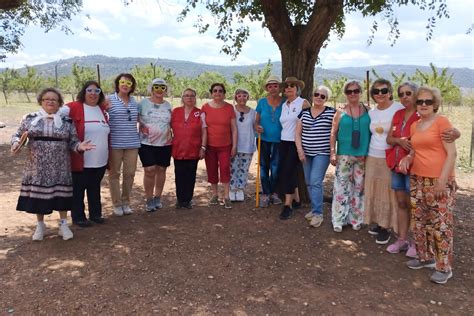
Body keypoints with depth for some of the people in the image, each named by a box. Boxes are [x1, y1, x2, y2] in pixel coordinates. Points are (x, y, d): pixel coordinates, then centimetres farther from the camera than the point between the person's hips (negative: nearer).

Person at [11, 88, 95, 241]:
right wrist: (16, 142, -13)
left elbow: (73, 142, 3)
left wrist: (80, 146, -18)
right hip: (37, 167, 1)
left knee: (61, 194, 5)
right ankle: (40, 225, 26)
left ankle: (63, 224, 21)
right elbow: (17, 135, 8)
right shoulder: (30, 118, 4)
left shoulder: (67, 121, 2)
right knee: (37, 194, 7)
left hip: (60, 168, 0)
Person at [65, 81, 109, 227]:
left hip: (100, 160, 6)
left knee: (95, 188, 19)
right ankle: (78, 217, 22)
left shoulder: (103, 110, 10)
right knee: (78, 189, 8)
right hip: (81, 160, -6)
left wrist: (108, 156, 20)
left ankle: (95, 213, 32)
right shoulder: (74, 107, -10)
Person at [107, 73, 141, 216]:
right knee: (114, 173, 5)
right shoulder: (110, 100, -2)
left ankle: (126, 202, 23)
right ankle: (116, 204, 18)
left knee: (130, 173, 7)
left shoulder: (134, 101, 11)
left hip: (132, 144, 4)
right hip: (115, 144, -3)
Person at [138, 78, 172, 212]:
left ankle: (157, 198, 23)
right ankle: (149, 200, 7)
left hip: (165, 144, 4)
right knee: (150, 170, -8)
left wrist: (170, 135, 13)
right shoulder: (143, 103, -1)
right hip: (146, 144, -3)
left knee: (161, 170, 8)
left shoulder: (168, 105, 10)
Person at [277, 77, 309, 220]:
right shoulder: (284, 105, 13)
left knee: (288, 171, -11)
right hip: (284, 141, 7)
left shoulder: (303, 103, -7)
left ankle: (288, 205, -3)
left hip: (296, 142, -7)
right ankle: (296, 199, 26)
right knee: (284, 171, 9)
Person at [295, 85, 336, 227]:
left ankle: (318, 213, -3)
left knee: (315, 182, -12)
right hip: (306, 153, 5)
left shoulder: (331, 112, -3)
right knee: (309, 183, 11)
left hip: (322, 153, -4)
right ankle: (315, 208, 26)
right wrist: (300, 150, -3)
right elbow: (298, 133, 7)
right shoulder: (304, 112, 7)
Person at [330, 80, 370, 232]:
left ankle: (355, 219, 21)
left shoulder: (368, 111, 5)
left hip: (363, 156, 2)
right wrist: (332, 153, -5)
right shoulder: (340, 112, 3)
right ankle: (339, 220, 6)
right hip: (344, 155, -1)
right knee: (341, 186, -3)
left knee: (359, 187, 8)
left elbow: (373, 132, 7)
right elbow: (333, 134, 2)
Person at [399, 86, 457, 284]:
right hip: (417, 180, 7)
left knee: (440, 224, -2)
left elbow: (452, 153, -12)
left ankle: (444, 267, 11)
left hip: (439, 181, -7)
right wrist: (407, 158, 1)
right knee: (418, 221, 12)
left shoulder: (442, 122, -8)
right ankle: (425, 257, 29)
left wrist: (442, 179, -18)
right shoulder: (414, 126, 12)